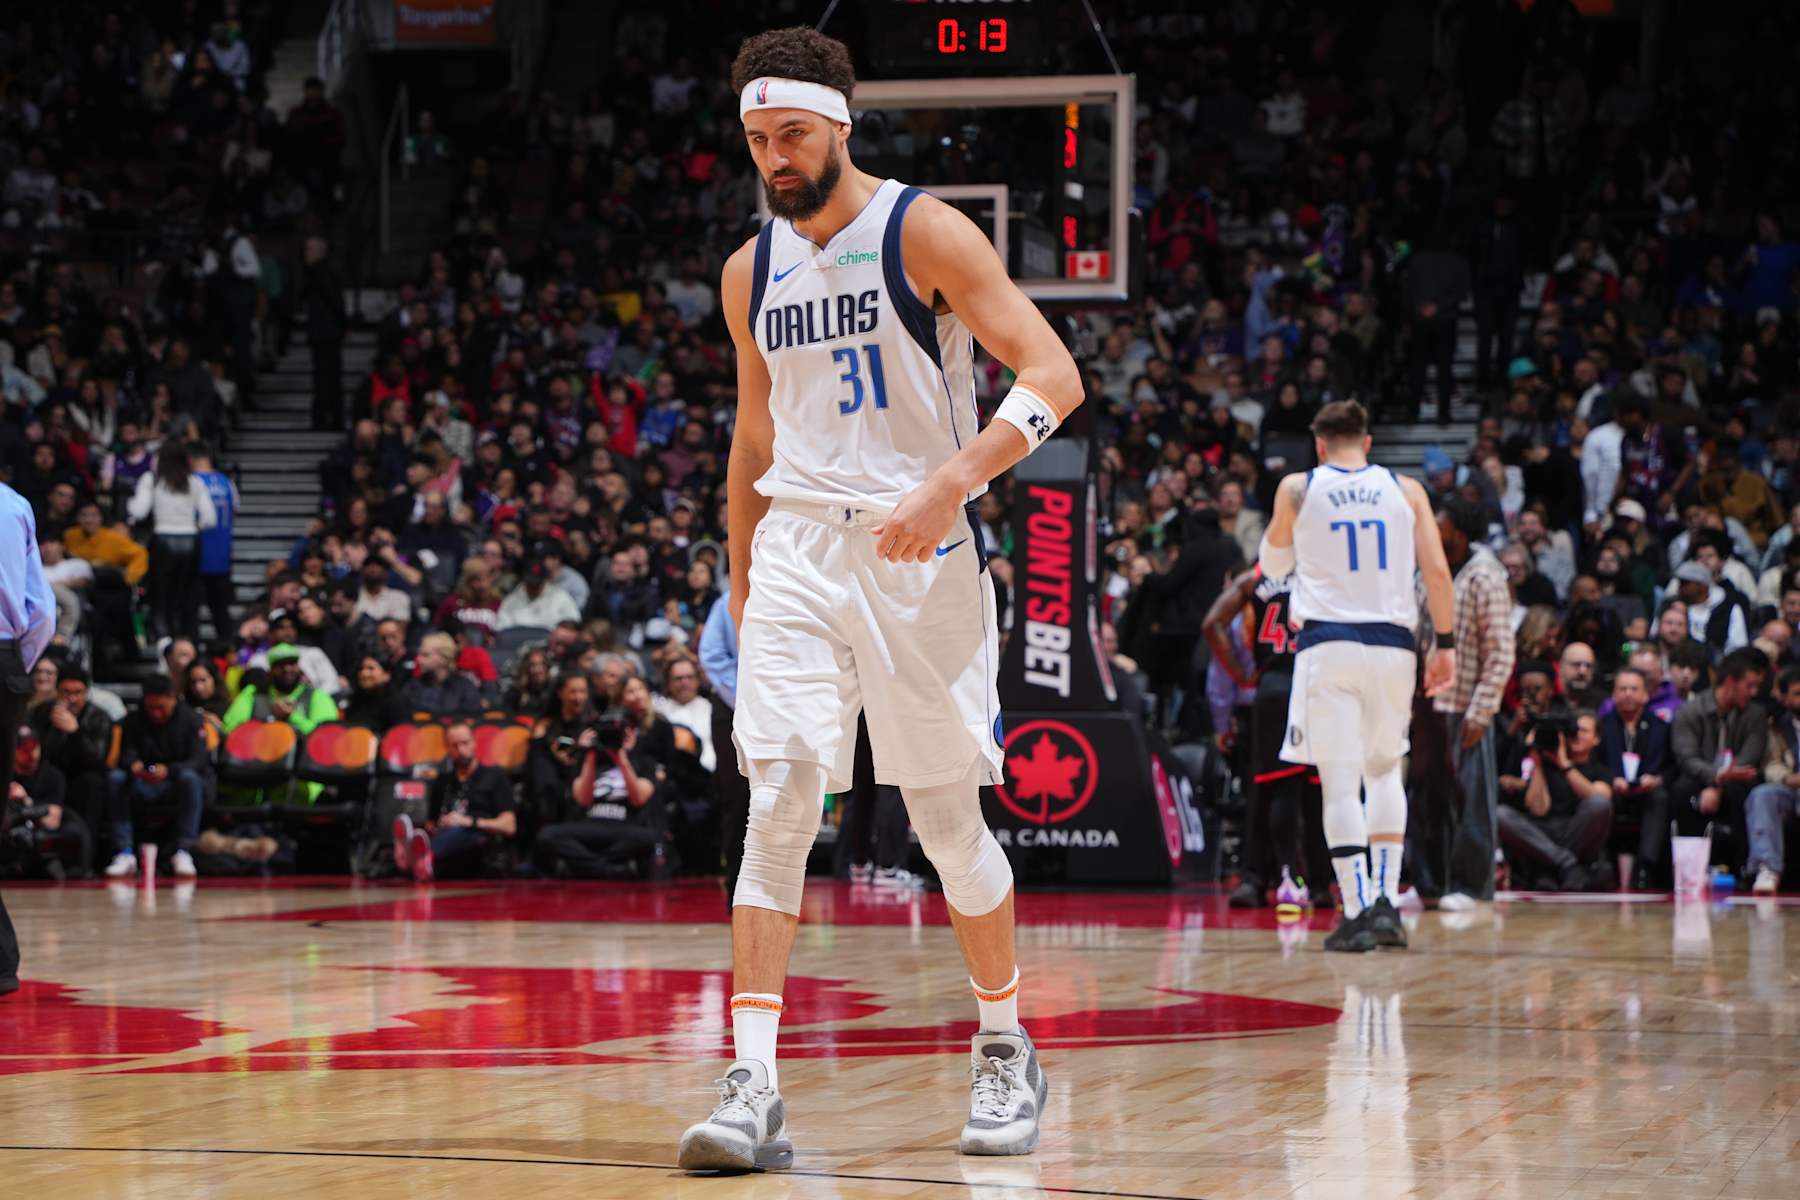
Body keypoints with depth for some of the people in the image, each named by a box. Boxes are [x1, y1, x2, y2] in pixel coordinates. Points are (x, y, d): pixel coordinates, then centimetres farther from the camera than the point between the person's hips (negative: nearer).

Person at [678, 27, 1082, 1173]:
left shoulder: (926, 232, -7)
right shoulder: (750, 273, 10)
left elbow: (1055, 377, -13)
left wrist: (948, 484, -25)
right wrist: (741, 591, 22)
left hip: (919, 551, -4)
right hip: (797, 549, 4)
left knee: (949, 818, 3)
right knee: (777, 808, -11)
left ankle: (1007, 1048, 24)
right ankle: (754, 1085, -15)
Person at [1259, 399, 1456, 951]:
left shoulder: (1296, 489, 5)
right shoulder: (1405, 490, 8)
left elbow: (1273, 562, 19)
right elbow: (1437, 569, 1)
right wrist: (1445, 644, 6)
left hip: (1328, 644, -2)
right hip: (1392, 643, 2)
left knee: (1340, 782, -2)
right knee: (1385, 769, 19)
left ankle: (1358, 911, -10)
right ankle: (1387, 900, 8)